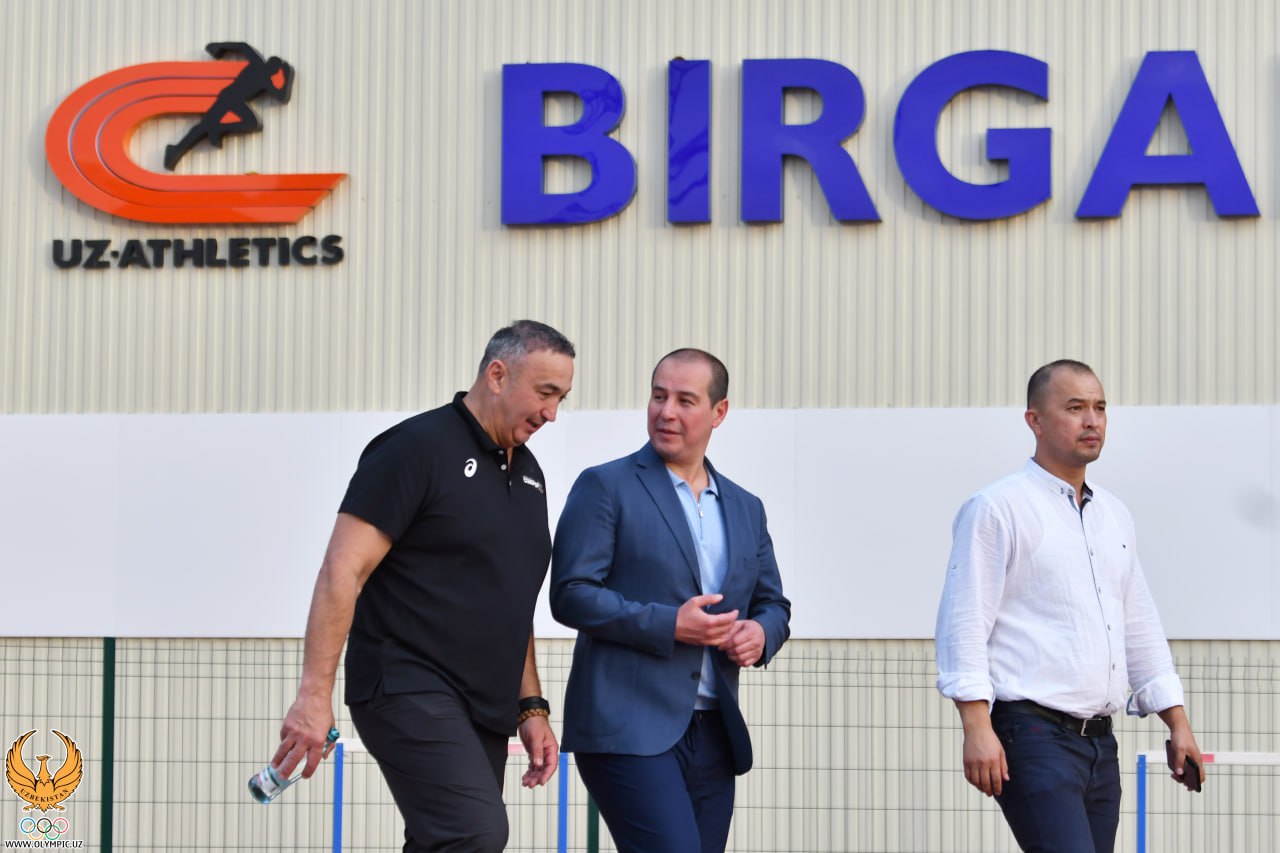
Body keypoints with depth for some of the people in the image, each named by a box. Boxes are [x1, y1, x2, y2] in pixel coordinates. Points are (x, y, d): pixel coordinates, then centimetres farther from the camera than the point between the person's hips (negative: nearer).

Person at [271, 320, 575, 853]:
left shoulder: (527, 471, 16)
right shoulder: (416, 448, -8)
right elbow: (342, 572, -13)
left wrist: (530, 708, 16)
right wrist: (315, 695, -20)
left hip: (484, 709, 8)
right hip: (412, 690, -8)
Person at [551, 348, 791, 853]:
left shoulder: (745, 508, 17)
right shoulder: (606, 487, 0)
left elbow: (773, 604, 22)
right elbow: (571, 594, -8)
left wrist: (760, 633, -3)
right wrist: (669, 625, -17)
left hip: (714, 736, 6)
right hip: (629, 731, -6)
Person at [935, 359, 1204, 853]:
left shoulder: (1114, 515, 19)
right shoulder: (998, 508, -4)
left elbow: (1140, 627, 24)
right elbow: (964, 622, -10)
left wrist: (1177, 721, 18)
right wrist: (977, 729, -18)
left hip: (1099, 739, 8)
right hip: (1032, 734, -8)